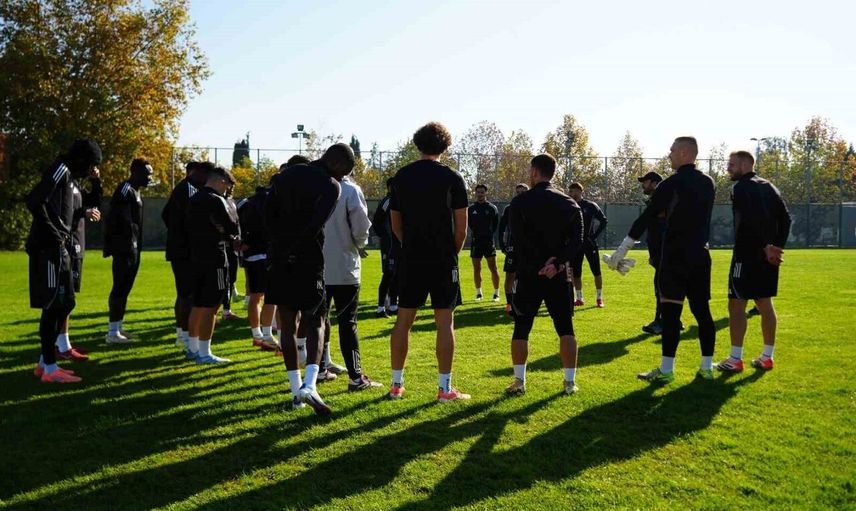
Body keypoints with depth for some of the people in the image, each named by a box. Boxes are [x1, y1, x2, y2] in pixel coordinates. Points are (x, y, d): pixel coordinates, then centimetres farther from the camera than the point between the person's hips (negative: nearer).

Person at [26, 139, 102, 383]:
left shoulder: (67, 174, 20)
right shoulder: (61, 170, -10)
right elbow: (34, 200, -23)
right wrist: (54, 234, -20)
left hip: (57, 248, 10)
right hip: (50, 248, -10)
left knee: (64, 304, 14)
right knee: (53, 306, -6)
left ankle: (44, 362, 21)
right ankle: (49, 368, 0)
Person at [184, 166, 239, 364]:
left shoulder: (194, 200, 14)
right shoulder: (216, 201, -14)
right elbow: (232, 227, -16)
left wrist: (230, 240, 11)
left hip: (196, 258, 9)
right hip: (214, 260, -9)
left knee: (198, 305, 16)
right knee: (210, 307, -5)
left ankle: (193, 349, 24)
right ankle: (204, 353, -1)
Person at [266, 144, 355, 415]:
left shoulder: (287, 175, 12)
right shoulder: (330, 185, -7)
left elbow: (268, 212, 8)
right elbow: (316, 224, -21)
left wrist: (282, 242, 9)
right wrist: (294, 249, -11)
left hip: (279, 260, 5)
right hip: (308, 261, -5)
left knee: (288, 324, 12)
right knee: (315, 324, 6)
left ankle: (296, 388, 15)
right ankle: (309, 385, -12)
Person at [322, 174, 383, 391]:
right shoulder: (350, 190, -11)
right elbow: (361, 228, -13)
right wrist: (360, 247, 8)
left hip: (317, 267, 4)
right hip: (344, 267, -4)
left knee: (320, 318, 18)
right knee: (347, 322, -1)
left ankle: (321, 366, 25)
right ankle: (356, 377, -1)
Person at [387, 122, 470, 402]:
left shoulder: (401, 176, 5)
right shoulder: (451, 178, -5)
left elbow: (395, 224, 9)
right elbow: (461, 226, -5)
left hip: (410, 260, 3)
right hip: (443, 259, -3)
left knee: (403, 320, 9)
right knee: (445, 321, 2)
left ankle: (396, 384, 15)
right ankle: (445, 388, 5)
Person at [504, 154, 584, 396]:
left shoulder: (520, 202, -3)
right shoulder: (570, 203, 7)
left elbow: (519, 240, -12)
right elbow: (577, 239, -5)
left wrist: (539, 265, -9)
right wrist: (557, 263, -14)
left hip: (529, 275, -2)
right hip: (559, 275, 2)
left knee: (521, 329, 7)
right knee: (565, 329, 9)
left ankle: (519, 382, 7)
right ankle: (570, 382, 9)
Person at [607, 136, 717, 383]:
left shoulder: (672, 184, -10)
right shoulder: (707, 182, 10)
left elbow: (646, 217, -11)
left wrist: (622, 249, -8)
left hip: (676, 256, -7)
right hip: (701, 256, 7)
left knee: (670, 311, -5)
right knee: (702, 311, 8)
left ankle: (666, 370, -4)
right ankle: (706, 367, 12)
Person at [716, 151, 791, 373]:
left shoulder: (742, 188, -10)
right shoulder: (768, 187, 15)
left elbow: (752, 221, -23)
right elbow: (785, 218, 10)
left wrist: (766, 246, -19)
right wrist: (777, 245, 4)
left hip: (747, 255, -8)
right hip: (768, 256, 8)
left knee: (737, 304, -4)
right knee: (765, 304, 14)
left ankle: (735, 360, -3)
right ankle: (767, 357, 19)